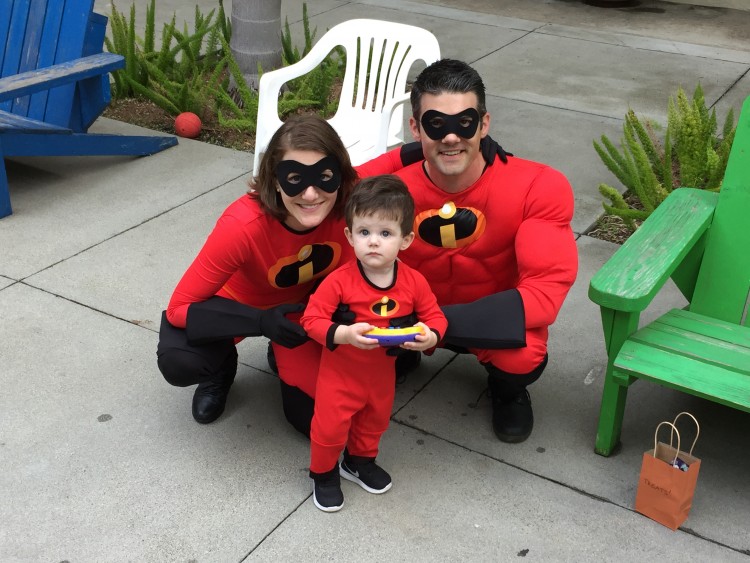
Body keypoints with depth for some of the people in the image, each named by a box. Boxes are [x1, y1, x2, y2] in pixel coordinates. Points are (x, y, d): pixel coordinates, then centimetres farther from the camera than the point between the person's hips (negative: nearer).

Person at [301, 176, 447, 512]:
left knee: (375, 421, 26)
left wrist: (429, 337, -29)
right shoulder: (340, 281, -26)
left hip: (384, 372, 4)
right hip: (341, 371, -4)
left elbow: (434, 316, -6)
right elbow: (312, 319, -24)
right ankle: (323, 473, 36)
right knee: (329, 428, 8)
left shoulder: (414, 282, -16)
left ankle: (359, 461, 54)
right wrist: (344, 334, -40)